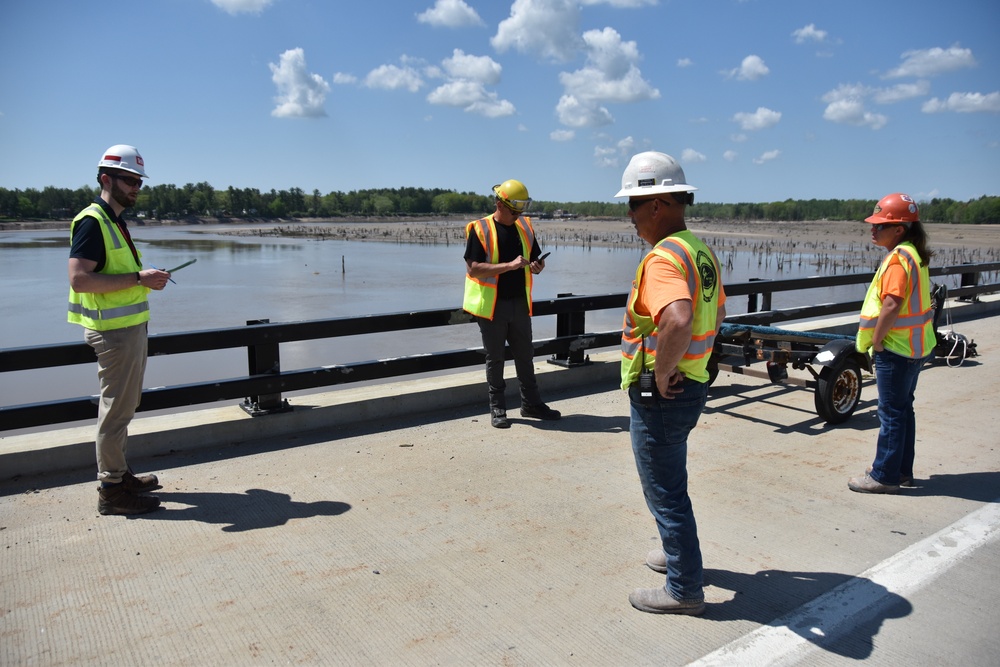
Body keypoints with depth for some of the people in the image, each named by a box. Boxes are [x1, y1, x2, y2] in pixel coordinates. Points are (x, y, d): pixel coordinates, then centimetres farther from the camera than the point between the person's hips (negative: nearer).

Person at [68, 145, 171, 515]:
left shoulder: (115, 221, 17)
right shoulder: (92, 221, -14)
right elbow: (79, 278, -25)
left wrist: (146, 279, 10)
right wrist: (138, 278, -22)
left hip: (130, 326, 10)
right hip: (113, 330, -10)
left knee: (125, 405, 17)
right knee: (116, 408, -4)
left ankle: (119, 474, 29)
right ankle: (111, 491, 6)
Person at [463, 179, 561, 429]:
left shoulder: (525, 226, 7)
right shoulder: (479, 229, -9)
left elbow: (536, 257, 18)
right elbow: (473, 268, -18)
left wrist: (537, 265, -6)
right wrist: (509, 265, -26)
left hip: (520, 303, 5)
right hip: (492, 305, -5)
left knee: (525, 355, 13)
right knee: (495, 358, 6)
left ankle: (531, 404, 26)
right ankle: (497, 409, 17)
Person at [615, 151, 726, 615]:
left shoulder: (663, 257, -23)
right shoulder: (700, 251, 9)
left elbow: (678, 320, -42)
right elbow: (716, 315, 24)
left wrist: (661, 373, -28)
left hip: (660, 397, -10)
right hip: (690, 385, 10)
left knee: (665, 490, 5)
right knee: (669, 481, 27)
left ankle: (684, 589, 20)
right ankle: (680, 552, 45)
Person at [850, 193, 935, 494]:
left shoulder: (898, 257, -19)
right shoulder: (914, 254, 12)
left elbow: (891, 304, -29)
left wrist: (876, 340, -17)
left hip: (896, 348, -10)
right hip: (915, 346, 10)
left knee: (892, 413, -2)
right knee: (903, 409, 17)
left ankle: (884, 476, 7)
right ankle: (902, 471, 27)